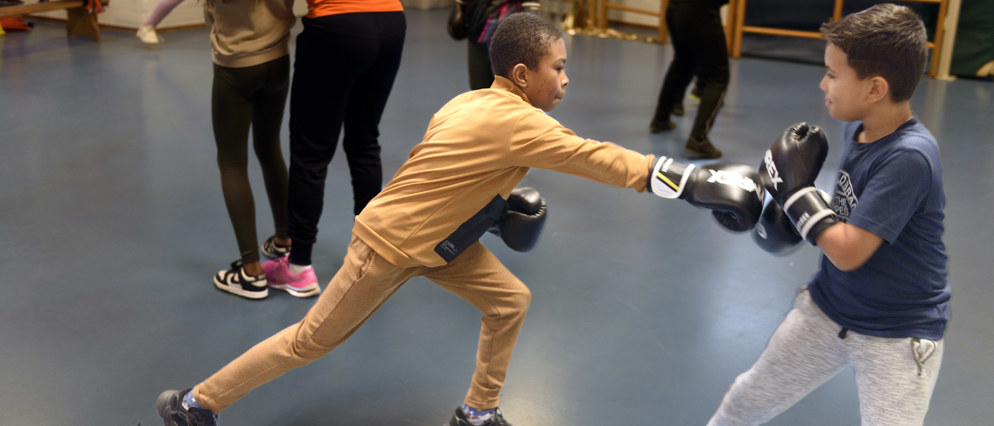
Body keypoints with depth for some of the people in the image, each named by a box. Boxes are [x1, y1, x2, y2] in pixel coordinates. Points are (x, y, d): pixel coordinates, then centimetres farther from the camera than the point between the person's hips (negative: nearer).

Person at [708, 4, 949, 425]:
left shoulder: (910, 157, -28)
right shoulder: (857, 127, -4)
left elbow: (847, 252, -28)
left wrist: (796, 188, -21)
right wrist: (792, 198, -5)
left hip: (898, 337, -7)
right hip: (828, 308, 8)